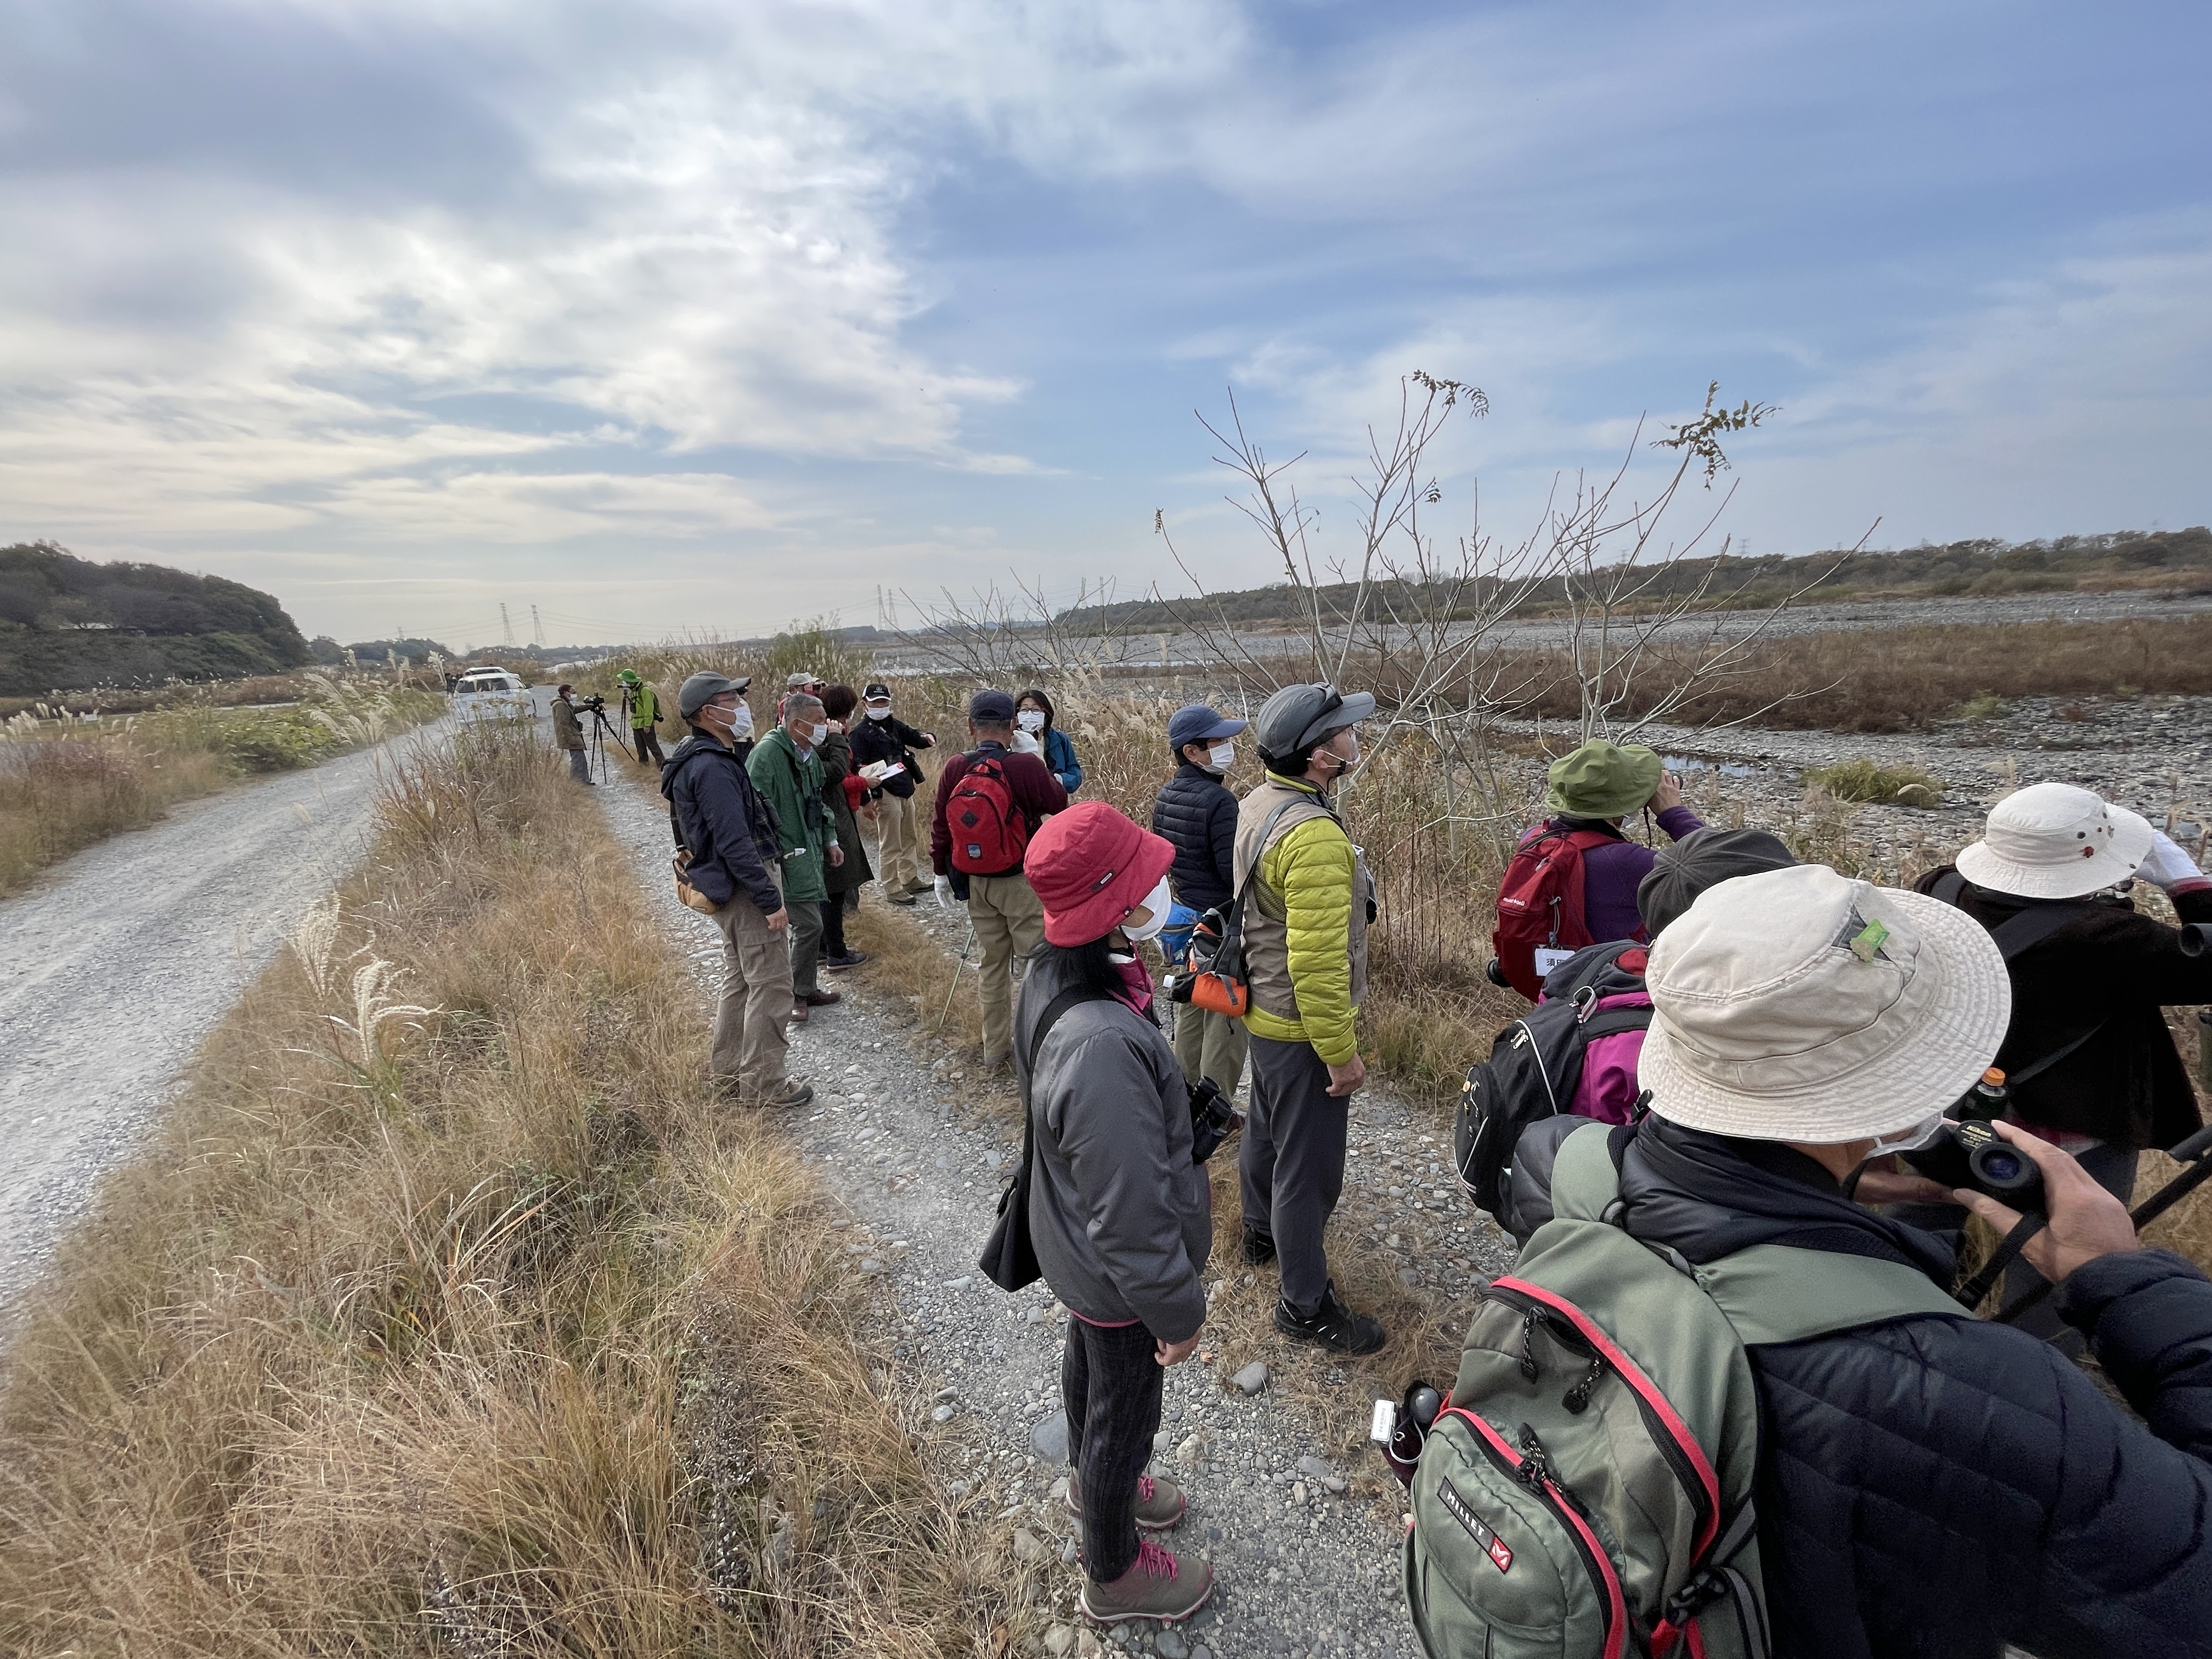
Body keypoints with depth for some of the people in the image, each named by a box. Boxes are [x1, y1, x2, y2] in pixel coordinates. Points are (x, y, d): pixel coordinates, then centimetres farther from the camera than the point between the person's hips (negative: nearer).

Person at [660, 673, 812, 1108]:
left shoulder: (709, 759, 12)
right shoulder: (713, 767, -21)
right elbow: (735, 844, -25)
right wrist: (770, 900, -23)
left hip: (730, 887, 11)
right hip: (745, 886, -11)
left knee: (739, 978, 20)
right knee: (771, 983, -3)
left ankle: (729, 1072, 32)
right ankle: (762, 1084, 7)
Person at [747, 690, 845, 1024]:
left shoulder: (810, 754, 11)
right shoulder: (767, 753, -19)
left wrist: (830, 840, 20)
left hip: (810, 850, 9)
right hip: (786, 856, -9)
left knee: (809, 924, 16)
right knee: (808, 924, -8)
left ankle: (807, 989, 30)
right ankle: (797, 995, 9)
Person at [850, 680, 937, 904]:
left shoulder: (895, 725, 15)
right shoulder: (860, 733, -7)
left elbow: (914, 737, 24)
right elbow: (858, 768, -12)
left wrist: (926, 737, -2)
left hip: (906, 790, 8)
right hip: (886, 793, -8)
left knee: (911, 839, 18)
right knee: (891, 845, -2)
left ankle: (911, 879, 32)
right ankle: (893, 889, 7)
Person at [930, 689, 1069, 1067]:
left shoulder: (954, 769, -5)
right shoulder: (1026, 766, -18)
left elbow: (940, 826, 3)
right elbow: (1059, 803, -3)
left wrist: (941, 872, 16)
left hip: (976, 881, 5)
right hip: (1022, 880, -5)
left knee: (992, 963, 17)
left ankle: (995, 1046, 28)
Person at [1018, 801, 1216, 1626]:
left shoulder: (1052, 975, -16)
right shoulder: (1103, 1047, -44)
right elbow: (1133, 1216, -33)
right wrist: (1178, 1311, -15)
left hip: (1077, 1246, 8)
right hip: (1119, 1277, -8)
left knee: (1088, 1356, 33)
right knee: (1124, 1410, 20)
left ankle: (1094, 1479, 64)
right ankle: (1114, 1574, 50)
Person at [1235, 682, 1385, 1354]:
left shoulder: (1257, 806, 0)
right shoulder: (1314, 837, -31)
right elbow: (1316, 963, -30)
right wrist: (1341, 1052, -20)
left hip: (1261, 1008, 10)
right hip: (1301, 1028, -10)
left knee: (1266, 1130, 28)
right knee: (1309, 1168, 6)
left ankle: (1263, 1234, 51)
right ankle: (1306, 1305, 23)